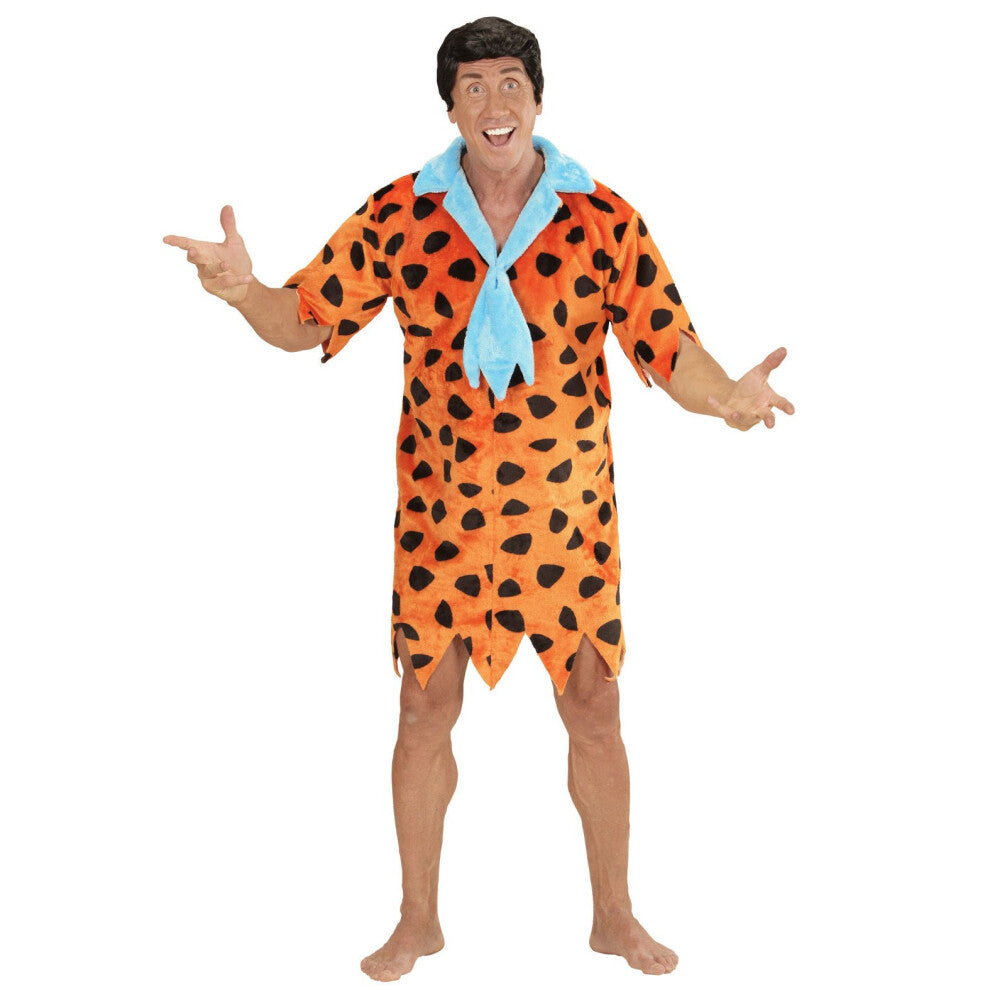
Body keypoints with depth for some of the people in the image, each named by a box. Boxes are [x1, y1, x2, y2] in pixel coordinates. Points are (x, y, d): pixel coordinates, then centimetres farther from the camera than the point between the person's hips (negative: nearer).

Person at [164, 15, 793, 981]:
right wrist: (243, 291, -20)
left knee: (594, 712, 8)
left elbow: (668, 345, -7)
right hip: (440, 511, 0)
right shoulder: (399, 216, -4)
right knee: (424, 712, 9)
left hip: (568, 511, 0)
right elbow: (303, 320, 2)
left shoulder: (602, 219, -5)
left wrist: (726, 395, -29)